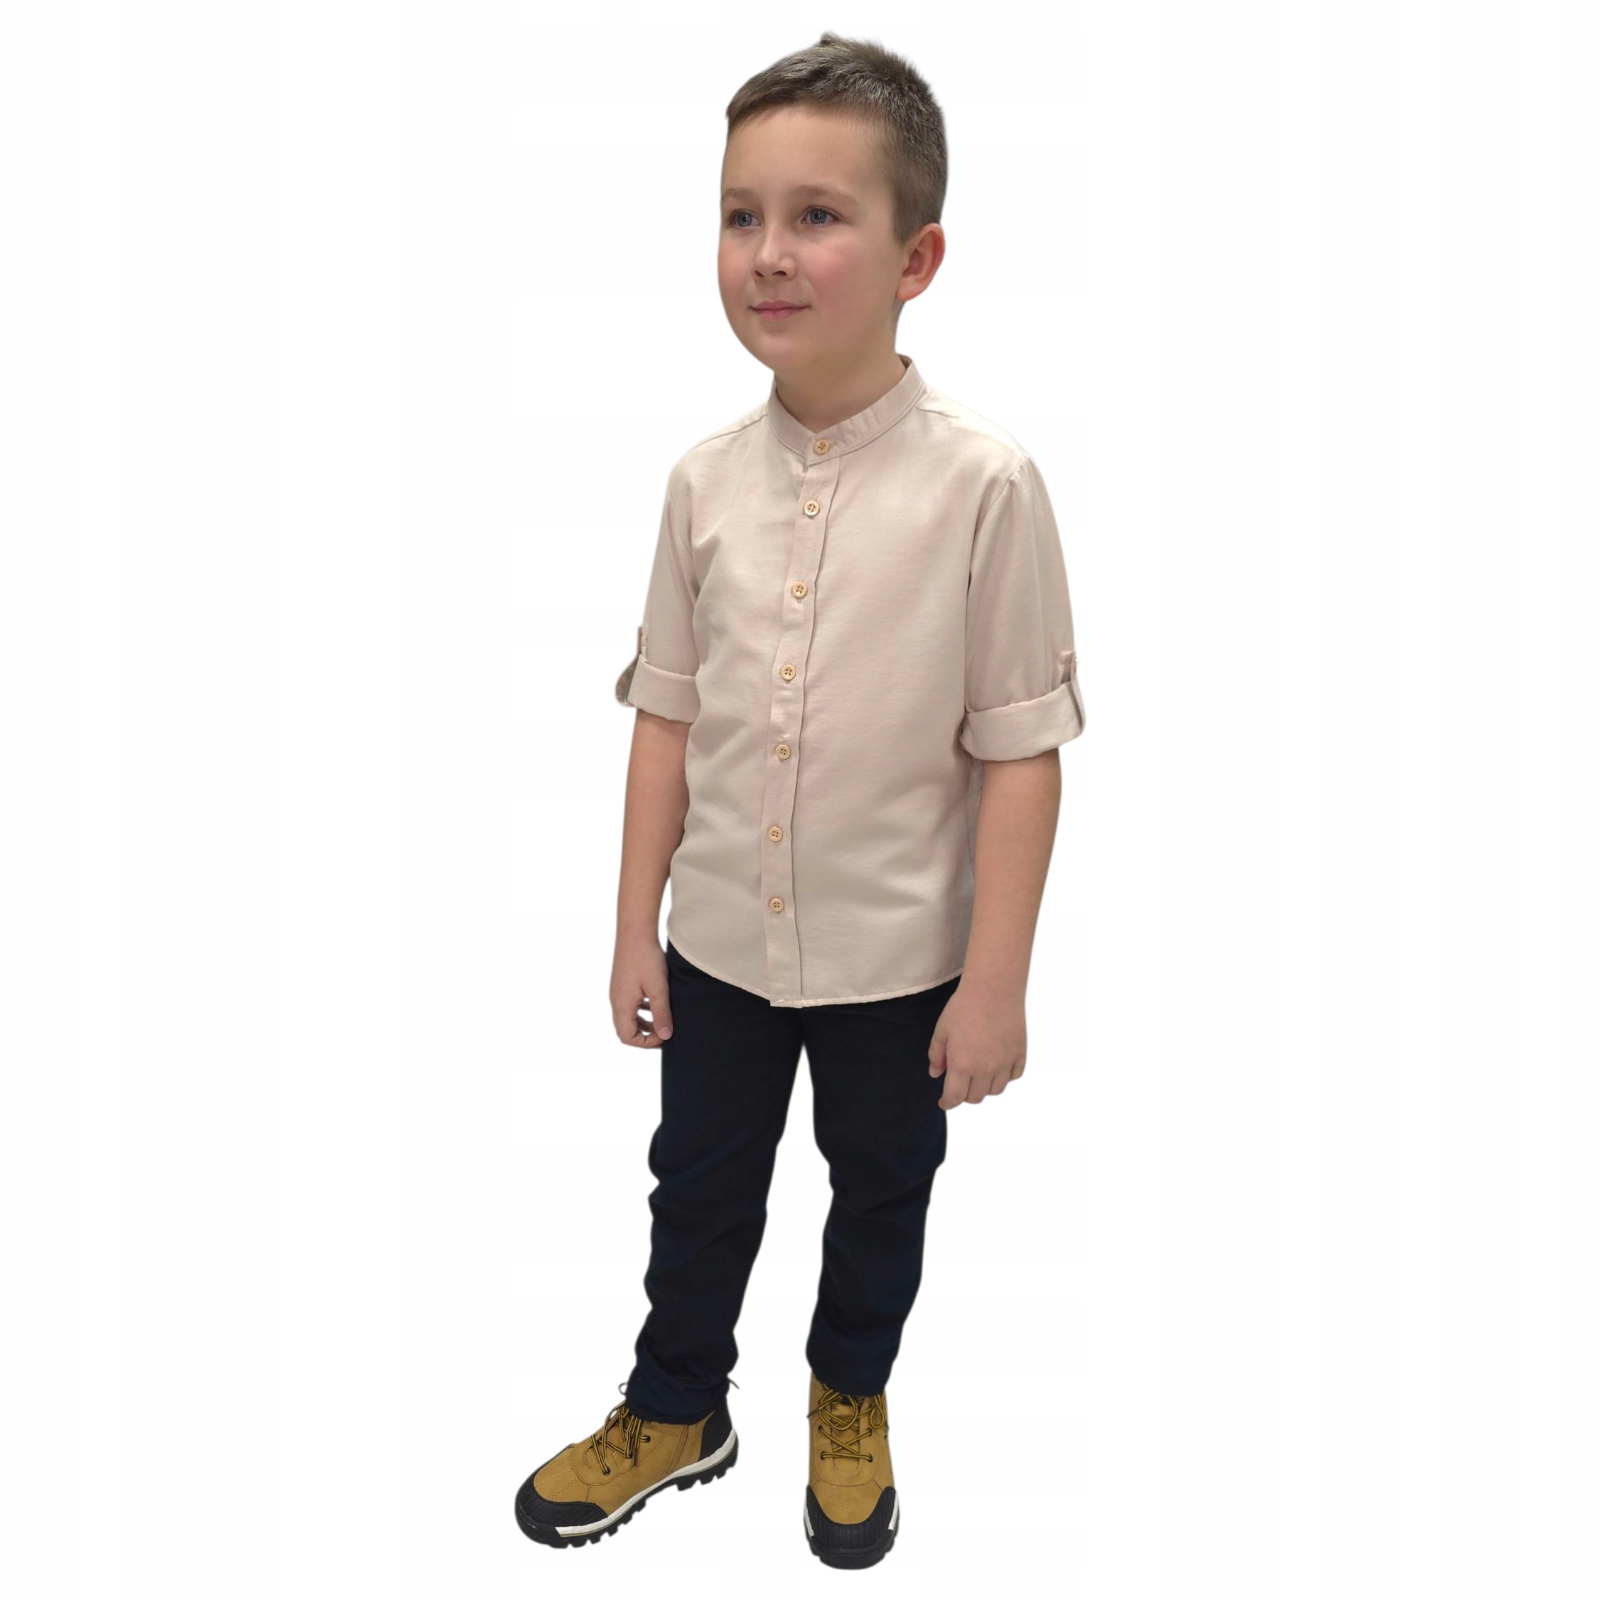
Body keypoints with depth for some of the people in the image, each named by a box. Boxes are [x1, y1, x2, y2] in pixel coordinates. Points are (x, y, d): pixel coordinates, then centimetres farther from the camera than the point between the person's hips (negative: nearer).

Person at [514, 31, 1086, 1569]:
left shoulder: (982, 482, -17)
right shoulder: (706, 477, -6)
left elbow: (1019, 749, -15)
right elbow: (667, 715, 0)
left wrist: (995, 983, -13)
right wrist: (636, 926, 2)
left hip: (897, 950, -3)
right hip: (719, 934, 3)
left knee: (880, 1189, 21)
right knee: (698, 1186, 21)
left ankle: (849, 1404, 50)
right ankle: (675, 1412, 48)